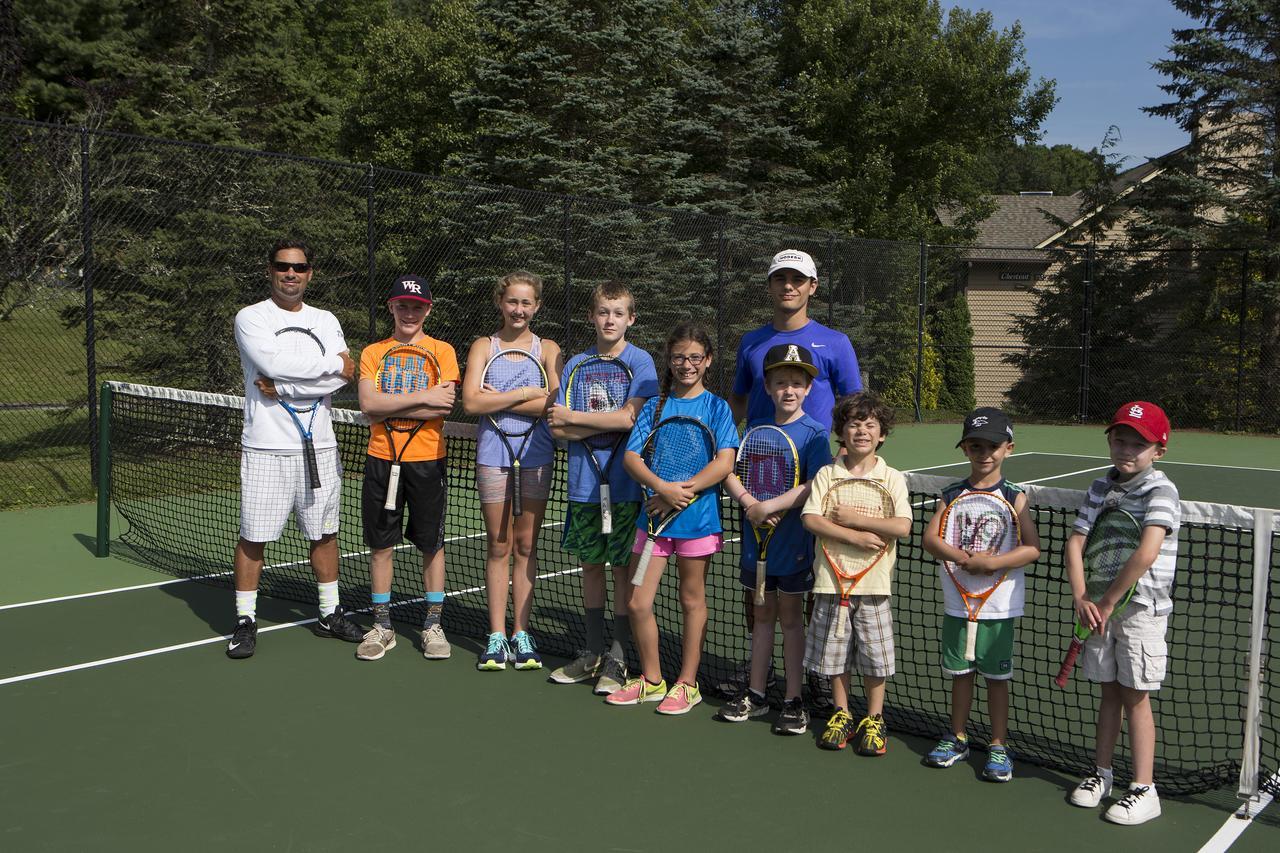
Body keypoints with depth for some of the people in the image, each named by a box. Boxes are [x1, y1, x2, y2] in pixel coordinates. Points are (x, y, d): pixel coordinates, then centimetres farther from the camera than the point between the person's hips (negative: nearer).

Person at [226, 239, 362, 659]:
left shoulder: (326, 321, 10)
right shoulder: (251, 318, -1)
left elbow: (340, 379, -5)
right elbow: (272, 361, -19)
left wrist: (283, 386, -15)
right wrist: (334, 363, -11)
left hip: (319, 446, 4)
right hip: (266, 448, -4)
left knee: (324, 532, 11)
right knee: (253, 537, 0)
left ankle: (330, 613, 24)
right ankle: (245, 621, 13)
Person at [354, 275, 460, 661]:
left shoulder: (442, 351, 1)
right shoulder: (372, 353, 7)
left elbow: (444, 406, -13)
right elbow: (368, 404, -9)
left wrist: (387, 406, -12)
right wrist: (422, 396, -15)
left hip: (427, 460, -2)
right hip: (382, 459, 2)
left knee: (432, 545, 5)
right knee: (381, 545, 7)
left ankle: (433, 625, 18)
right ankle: (382, 626, 19)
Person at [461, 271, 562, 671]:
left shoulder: (547, 349, 5)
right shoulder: (484, 346, 5)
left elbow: (555, 404, -11)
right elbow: (471, 402, -10)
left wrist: (498, 400, -10)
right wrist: (524, 393, -11)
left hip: (536, 454, 0)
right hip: (493, 453, 0)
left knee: (526, 546, 6)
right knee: (498, 547, 4)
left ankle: (521, 632, 15)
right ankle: (496, 635, 12)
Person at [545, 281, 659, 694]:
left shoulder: (640, 361, -4)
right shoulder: (576, 363, 8)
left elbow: (630, 418, -16)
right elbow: (557, 428, 1)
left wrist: (573, 417, -8)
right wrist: (608, 424, -12)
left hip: (625, 484, -4)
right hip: (584, 484, 4)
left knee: (622, 567, 3)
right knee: (591, 564, 11)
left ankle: (618, 658, 13)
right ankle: (592, 653, 22)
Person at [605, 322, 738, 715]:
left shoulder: (716, 407, 0)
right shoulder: (655, 406, 7)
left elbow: (724, 463, -10)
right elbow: (631, 457, -1)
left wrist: (683, 492, -19)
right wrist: (663, 488, -17)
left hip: (697, 517, -3)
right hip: (654, 514, 3)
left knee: (692, 600, 9)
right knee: (638, 603, 3)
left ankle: (687, 683, 22)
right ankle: (651, 679, 22)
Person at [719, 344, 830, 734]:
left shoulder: (814, 434, -8)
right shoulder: (756, 429, 7)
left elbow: (814, 487, -18)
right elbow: (729, 472, 5)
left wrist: (769, 506, -20)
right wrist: (749, 503, -12)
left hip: (794, 543, -4)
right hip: (756, 538, 4)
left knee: (791, 617, 5)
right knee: (762, 615, 14)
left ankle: (793, 700, 15)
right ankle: (755, 694, 24)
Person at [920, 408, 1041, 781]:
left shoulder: (1014, 498, -4)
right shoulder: (952, 495, 4)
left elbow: (1032, 548, -12)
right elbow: (930, 538, -6)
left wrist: (990, 562, -23)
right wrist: (964, 558, -21)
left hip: (998, 606, -3)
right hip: (958, 603, 3)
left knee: (996, 676, 6)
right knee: (960, 672, 14)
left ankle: (998, 746, 19)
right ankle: (957, 738, 28)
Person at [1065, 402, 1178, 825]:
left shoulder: (1160, 490, -13)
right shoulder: (1100, 488, 7)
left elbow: (1147, 553, -25)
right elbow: (1075, 541, 1)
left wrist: (1108, 601, -20)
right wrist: (1081, 598, -12)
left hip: (1141, 608, -5)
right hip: (1101, 606, 5)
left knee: (1135, 696, 1)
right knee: (1109, 690, 16)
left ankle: (1144, 790, 11)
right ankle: (1102, 771, 29)